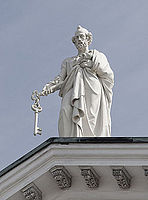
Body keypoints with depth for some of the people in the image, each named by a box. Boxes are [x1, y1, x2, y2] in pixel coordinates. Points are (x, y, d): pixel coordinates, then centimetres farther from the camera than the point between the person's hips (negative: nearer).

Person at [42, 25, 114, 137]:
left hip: (93, 91, -1)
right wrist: (51, 86, -5)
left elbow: (109, 76, 13)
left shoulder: (98, 56, 27)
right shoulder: (68, 62, 32)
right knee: (66, 111, -30)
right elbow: (61, 78, 16)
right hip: (73, 92, 1)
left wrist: (93, 65, 0)